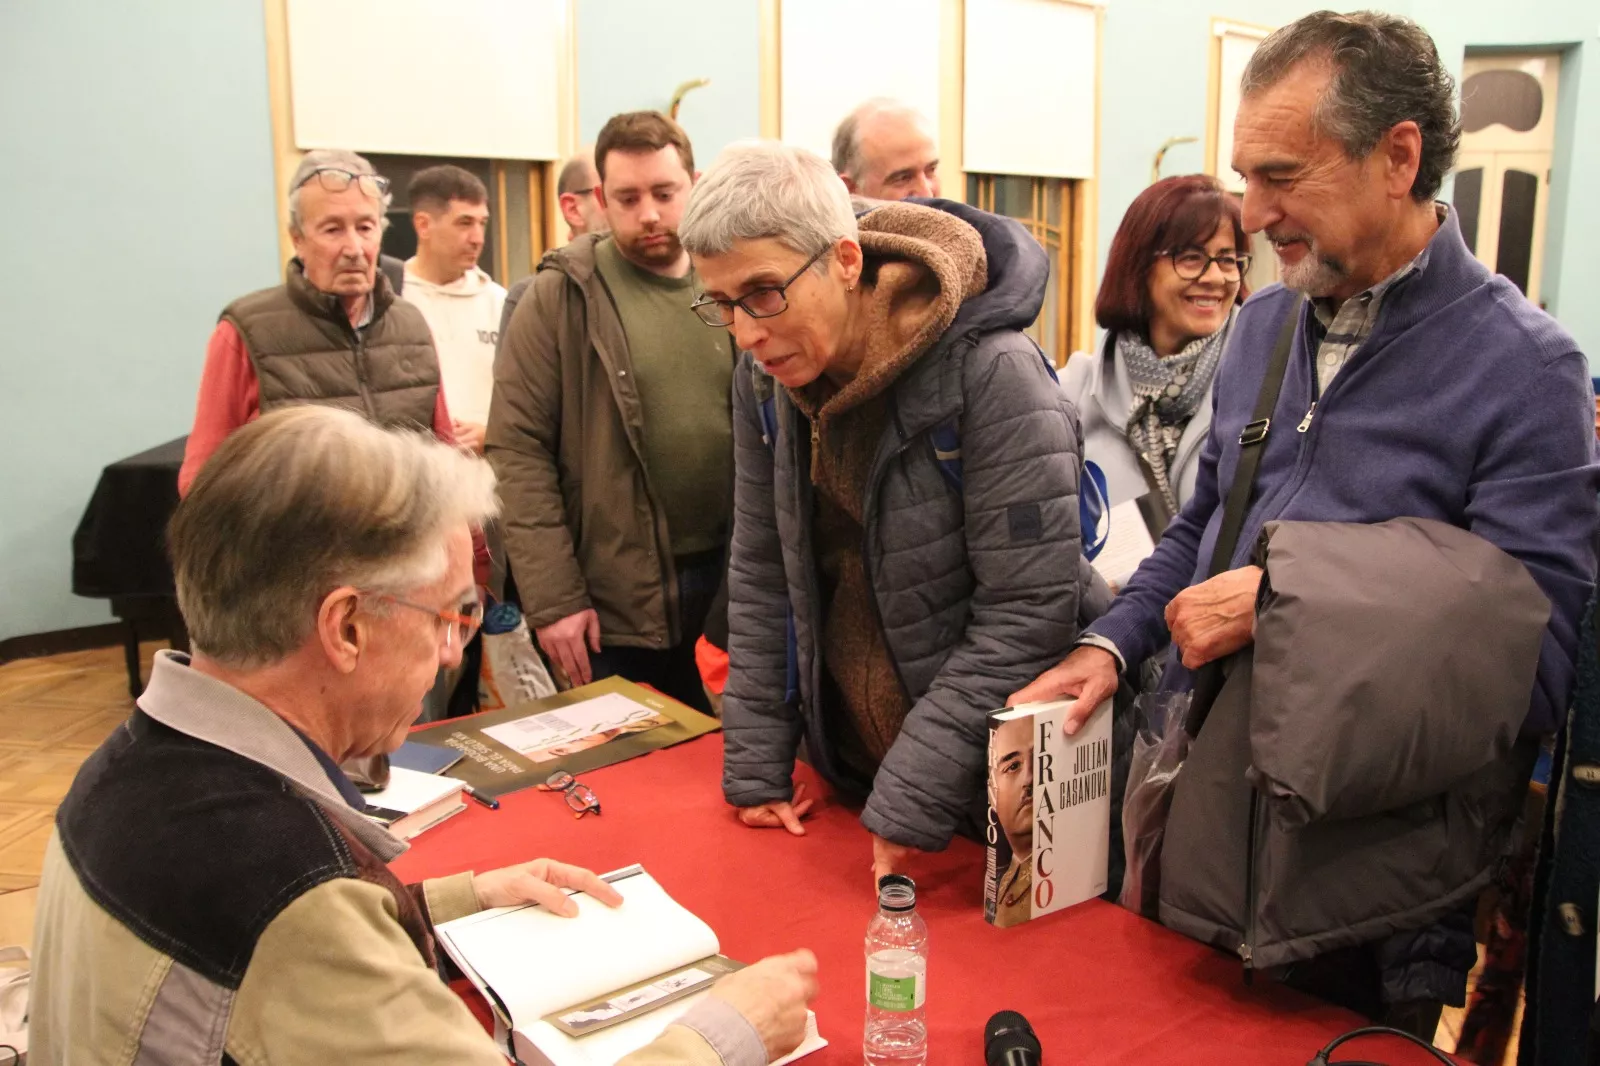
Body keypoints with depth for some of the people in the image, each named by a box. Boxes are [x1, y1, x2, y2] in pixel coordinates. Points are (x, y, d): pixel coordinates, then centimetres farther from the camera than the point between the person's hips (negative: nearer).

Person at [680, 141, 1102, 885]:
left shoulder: (991, 375, -24)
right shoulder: (763, 377, -4)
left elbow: (1029, 614, -23)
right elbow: (761, 574, 2)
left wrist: (915, 796, -23)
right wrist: (755, 766, 0)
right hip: (847, 765, 5)